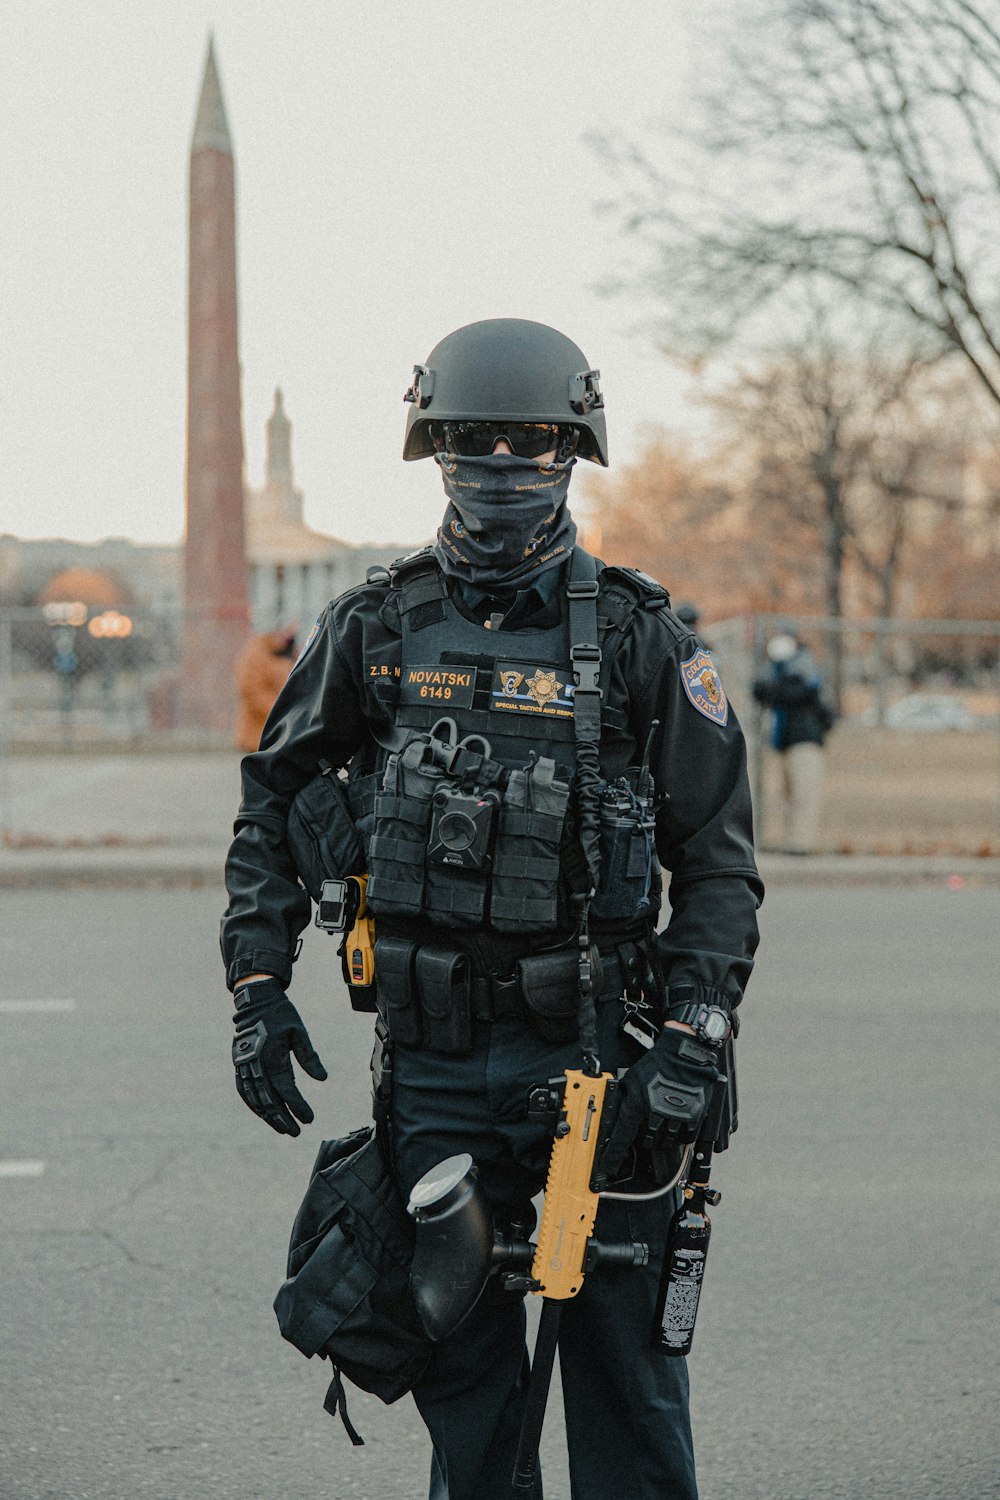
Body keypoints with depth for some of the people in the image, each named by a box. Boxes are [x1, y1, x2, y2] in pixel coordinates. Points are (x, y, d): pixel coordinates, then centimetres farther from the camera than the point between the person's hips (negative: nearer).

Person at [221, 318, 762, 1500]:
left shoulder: (641, 638, -1)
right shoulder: (375, 629, 5)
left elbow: (720, 863, 0)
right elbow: (271, 803, 14)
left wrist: (689, 1043, -11)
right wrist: (257, 989, 5)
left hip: (595, 1047, -2)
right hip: (434, 1057, 2)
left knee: (624, 1368, 1)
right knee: (460, 1366, 10)